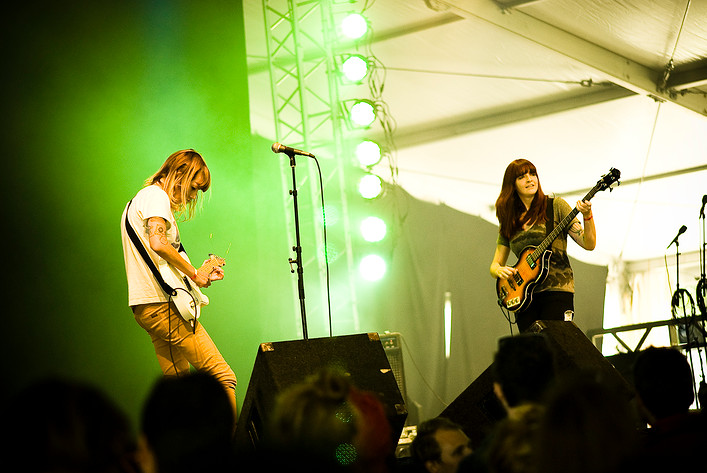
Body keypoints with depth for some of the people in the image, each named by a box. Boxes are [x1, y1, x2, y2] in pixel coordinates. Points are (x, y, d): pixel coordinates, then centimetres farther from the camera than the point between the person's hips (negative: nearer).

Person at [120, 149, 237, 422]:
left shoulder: (137, 200, 26)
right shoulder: (157, 196, -6)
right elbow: (158, 243, -25)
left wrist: (199, 273, 21)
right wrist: (193, 273, -14)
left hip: (143, 307, 11)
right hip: (163, 305, -11)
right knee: (222, 376, -13)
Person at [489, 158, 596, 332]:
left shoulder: (555, 206, 3)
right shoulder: (509, 221, 13)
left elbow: (589, 244, -3)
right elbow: (495, 264, 16)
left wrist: (587, 216, -19)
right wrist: (499, 270, -7)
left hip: (557, 290, -4)